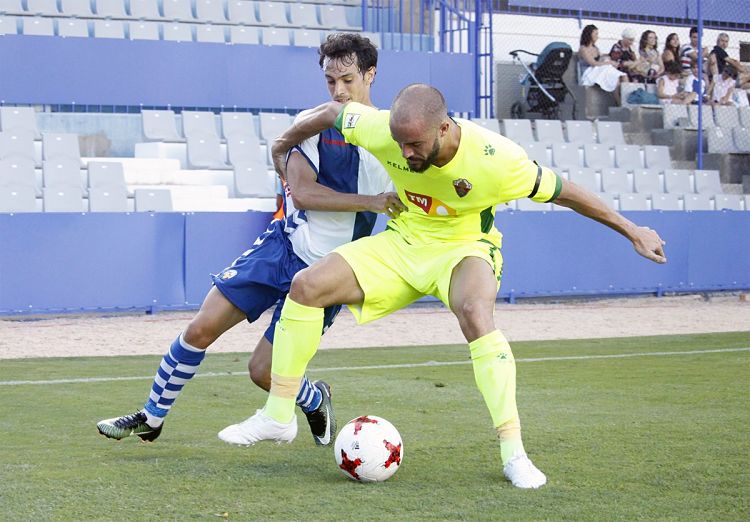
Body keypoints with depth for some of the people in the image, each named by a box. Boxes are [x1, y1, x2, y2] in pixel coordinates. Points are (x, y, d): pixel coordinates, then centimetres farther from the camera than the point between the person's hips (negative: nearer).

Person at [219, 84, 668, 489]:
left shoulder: (495, 159, -30)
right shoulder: (384, 130, -23)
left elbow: (563, 191, -16)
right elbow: (332, 112, -2)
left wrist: (632, 231, -8)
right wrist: (285, 145, 14)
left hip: (463, 247, -4)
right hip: (402, 243, 4)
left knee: (475, 314, -38)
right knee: (306, 286, -14)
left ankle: (514, 453, -31)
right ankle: (278, 417, 0)